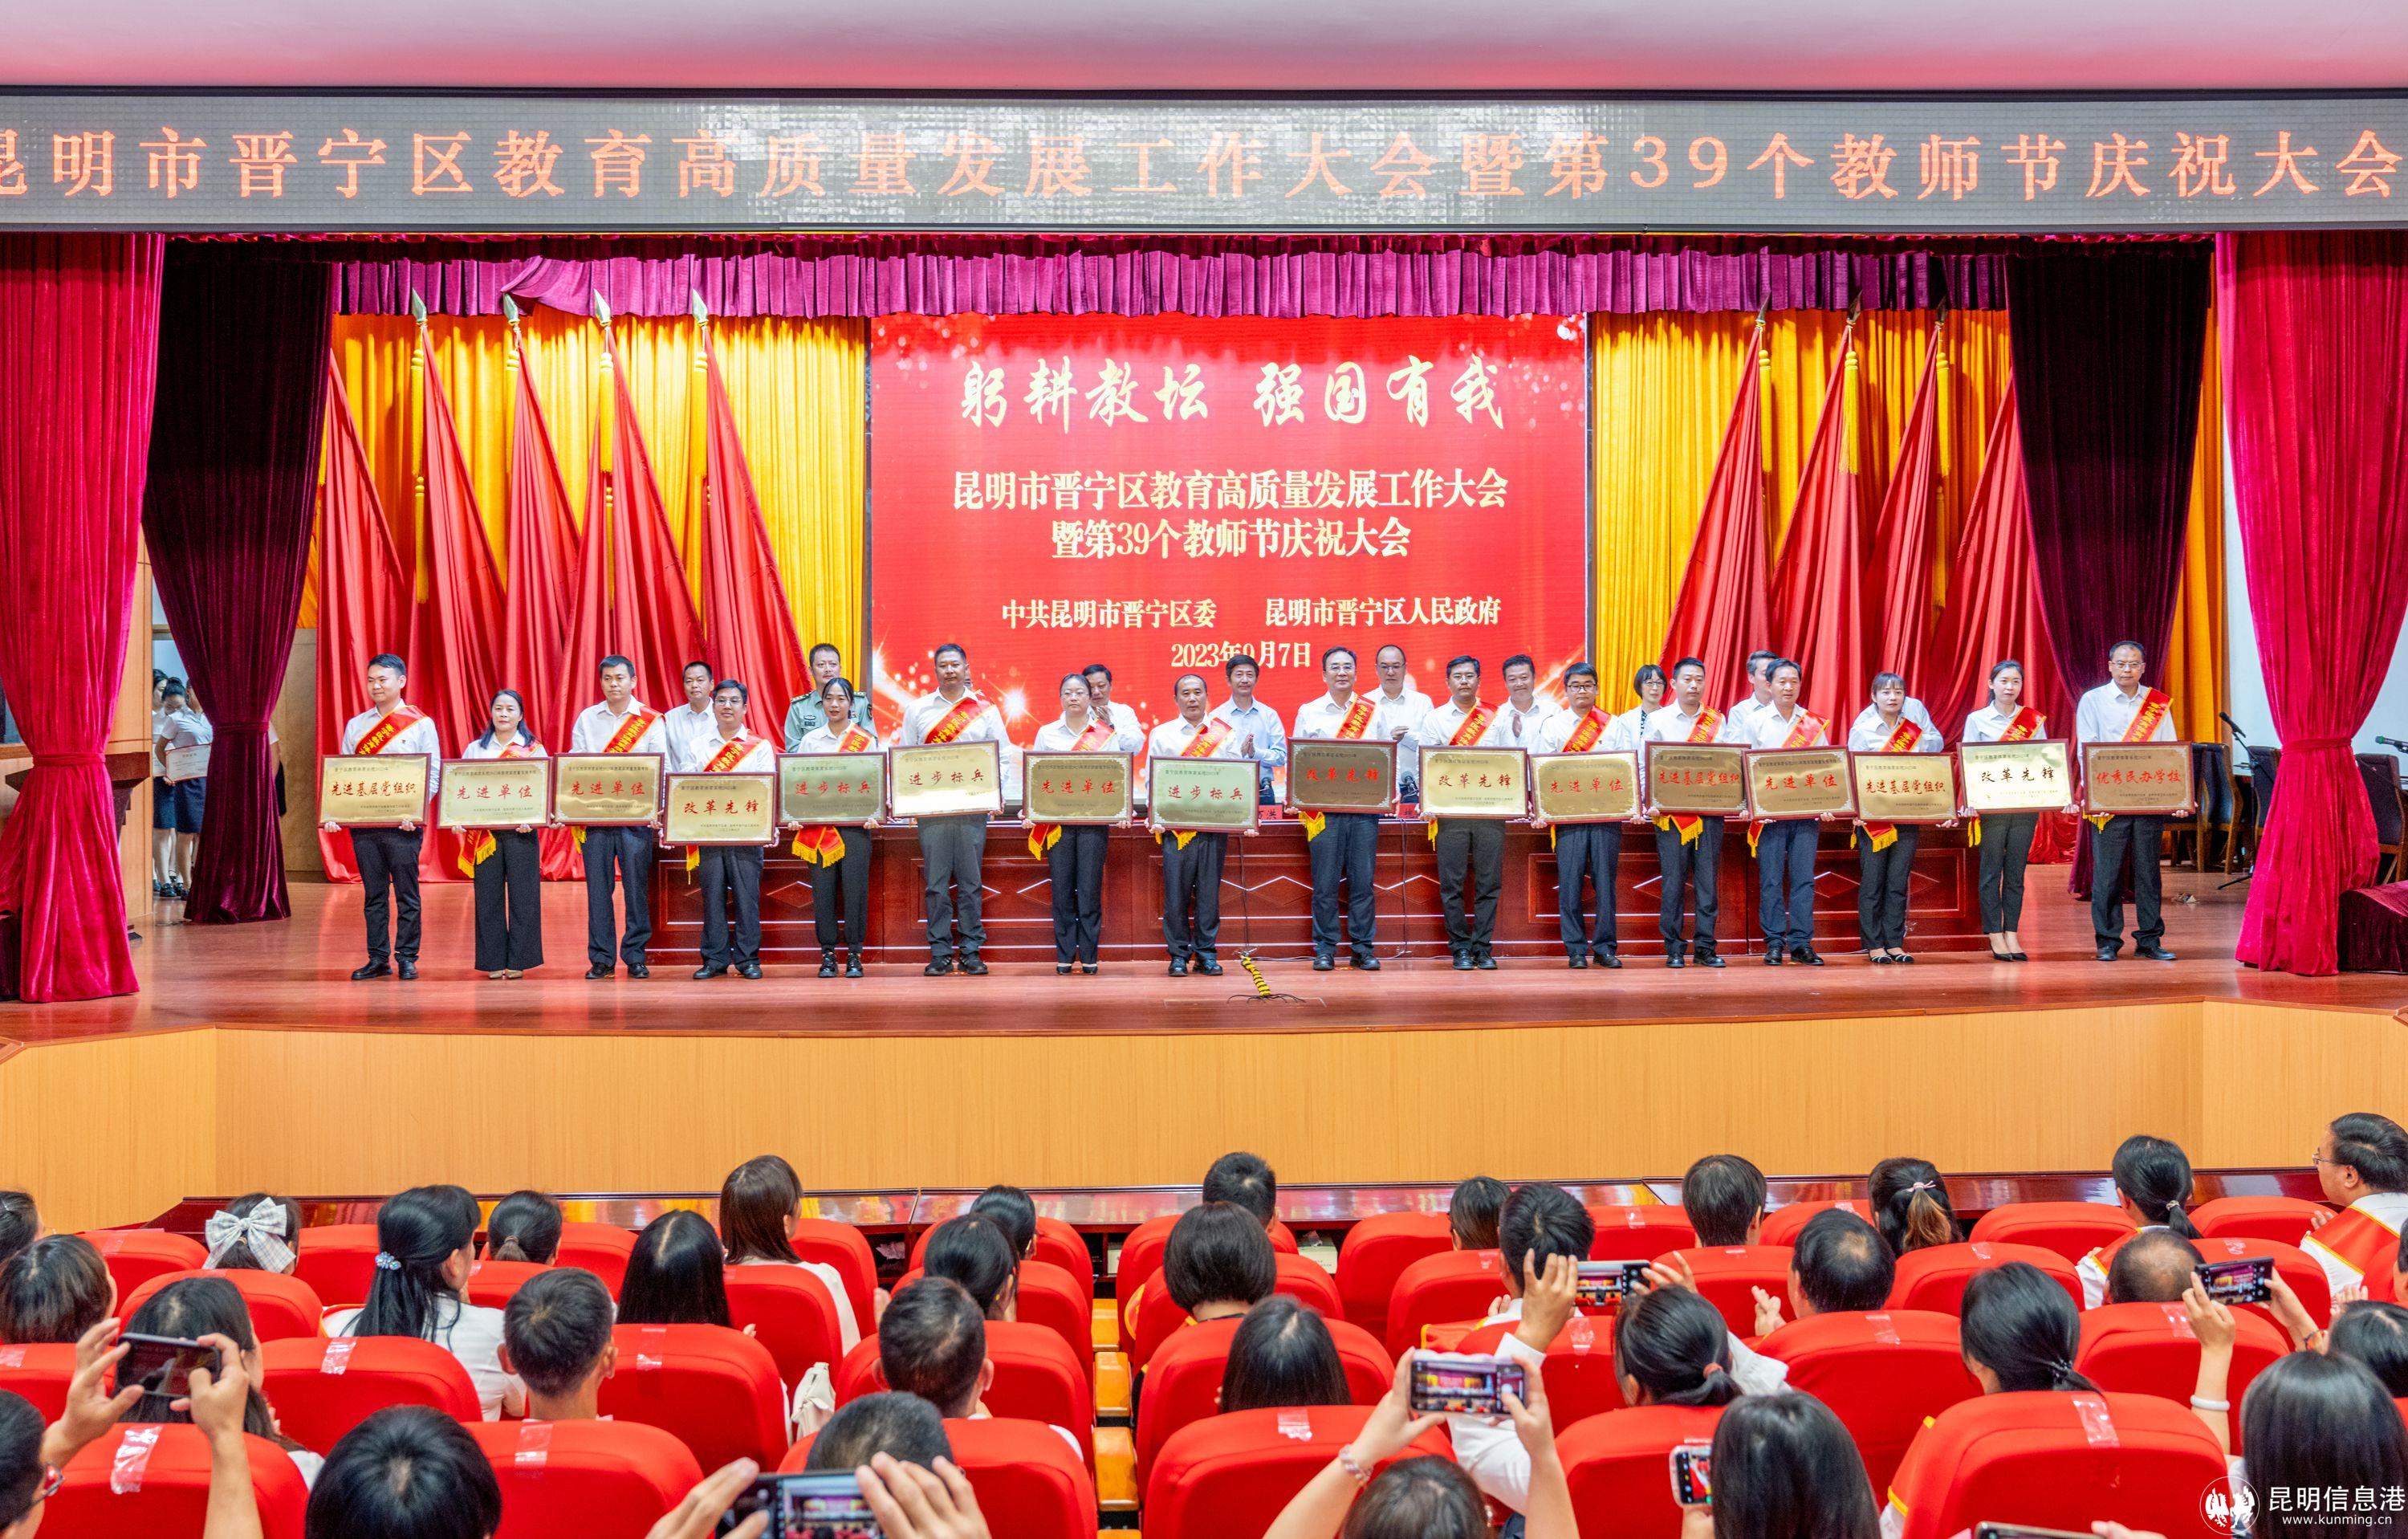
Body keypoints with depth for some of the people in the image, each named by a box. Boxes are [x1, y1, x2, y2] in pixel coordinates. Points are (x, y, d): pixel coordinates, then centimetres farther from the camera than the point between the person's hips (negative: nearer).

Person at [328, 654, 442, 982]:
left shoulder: (421, 724, 2)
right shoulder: (355, 726, 12)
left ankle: (406, 959, 6)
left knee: (406, 893, -1)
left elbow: (433, 775, -3)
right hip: (363, 822, 3)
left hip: (403, 823, -3)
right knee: (373, 894, 7)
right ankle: (378, 960, 12)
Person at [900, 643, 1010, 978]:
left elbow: (1005, 757, 9)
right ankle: (940, 953, 3)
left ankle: (970, 950, 5)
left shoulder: (986, 711, 9)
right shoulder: (917, 710, 10)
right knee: (937, 880, -1)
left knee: (970, 880, 0)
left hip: (972, 806, 0)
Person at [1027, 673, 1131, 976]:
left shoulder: (1109, 733, 5)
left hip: (1095, 820, -1)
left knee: (1090, 890, -2)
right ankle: (1064, 956, 8)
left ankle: (1089, 956, 5)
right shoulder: (1047, 733, 10)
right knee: (1062, 890, 2)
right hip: (1056, 821, 1)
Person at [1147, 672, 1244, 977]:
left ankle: (1206, 954, 11)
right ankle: (1179, 955, 7)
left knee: (1209, 892, 3)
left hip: (1215, 825, 1)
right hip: (1176, 826, -1)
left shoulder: (1226, 734, 10)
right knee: (1176, 892, -2)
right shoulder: (1161, 734, 9)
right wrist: (1155, 818, -8)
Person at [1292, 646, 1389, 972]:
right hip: (1324, 807, -1)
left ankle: (1363, 948, 8)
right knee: (1325, 881, -1)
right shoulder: (1308, 712, 8)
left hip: (1365, 807, 1)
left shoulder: (1373, 711, 11)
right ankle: (1325, 949, 6)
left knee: (1363, 881, 1)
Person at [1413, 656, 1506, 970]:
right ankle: (1460, 948, 7)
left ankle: (1483, 947, 8)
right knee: (1452, 883, -1)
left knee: (1489, 881, 0)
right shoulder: (1434, 719, 8)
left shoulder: (1496, 718, 11)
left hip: (1491, 810, 1)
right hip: (1450, 811, -1)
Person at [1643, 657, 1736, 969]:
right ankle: (1674, 949, 4)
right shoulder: (1657, 720, 7)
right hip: (1671, 814, -1)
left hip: (1709, 812, 2)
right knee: (1673, 882, -2)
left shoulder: (1718, 721, 11)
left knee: (1708, 880, 1)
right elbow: (1644, 765, 3)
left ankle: (1705, 948, 6)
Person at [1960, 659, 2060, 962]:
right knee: (1991, 871, 0)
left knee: (2016, 871, 5)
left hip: (2025, 805, 2)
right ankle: (1995, 936, 4)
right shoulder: (1977, 720, 2)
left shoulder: (2034, 720, 8)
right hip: (1990, 806, -2)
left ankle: (2012, 935, 10)